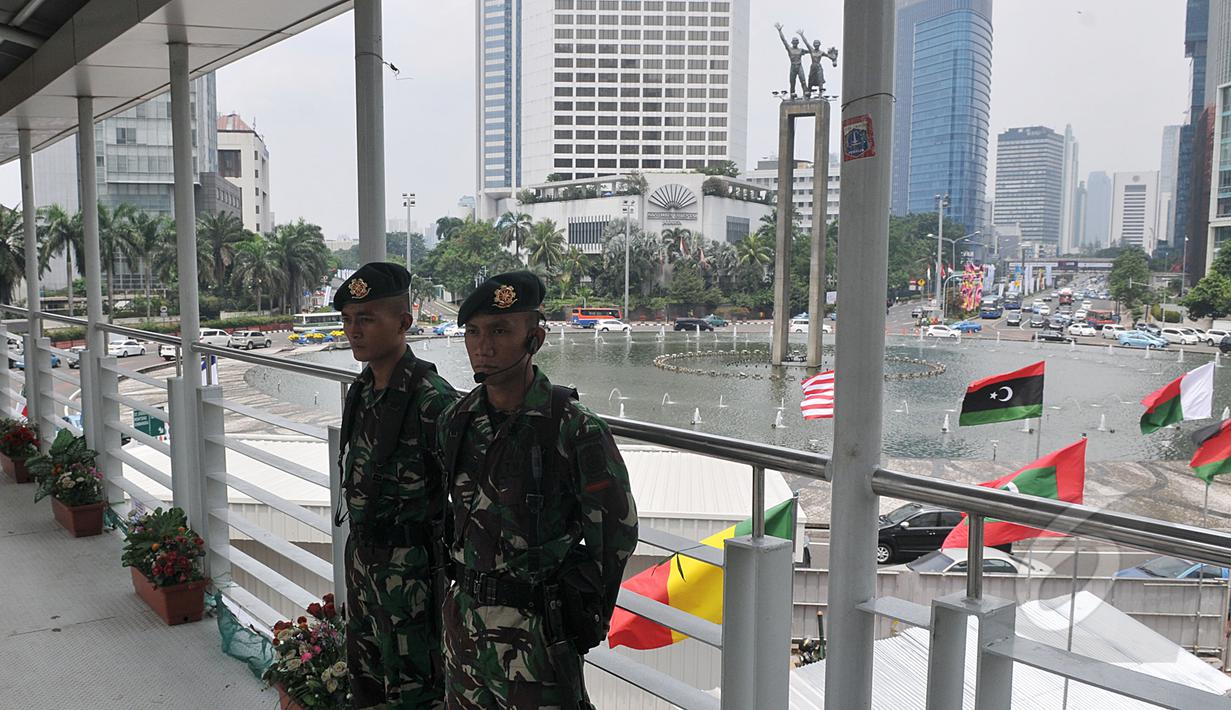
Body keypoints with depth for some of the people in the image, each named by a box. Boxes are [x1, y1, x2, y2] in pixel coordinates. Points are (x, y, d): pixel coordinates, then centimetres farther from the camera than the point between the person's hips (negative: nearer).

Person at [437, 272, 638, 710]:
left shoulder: (575, 431, -18)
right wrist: (464, 583, 13)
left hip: (537, 633, -5)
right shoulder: (456, 421, 0)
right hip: (463, 620, 6)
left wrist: (581, 620, 0)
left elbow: (615, 533, -9)